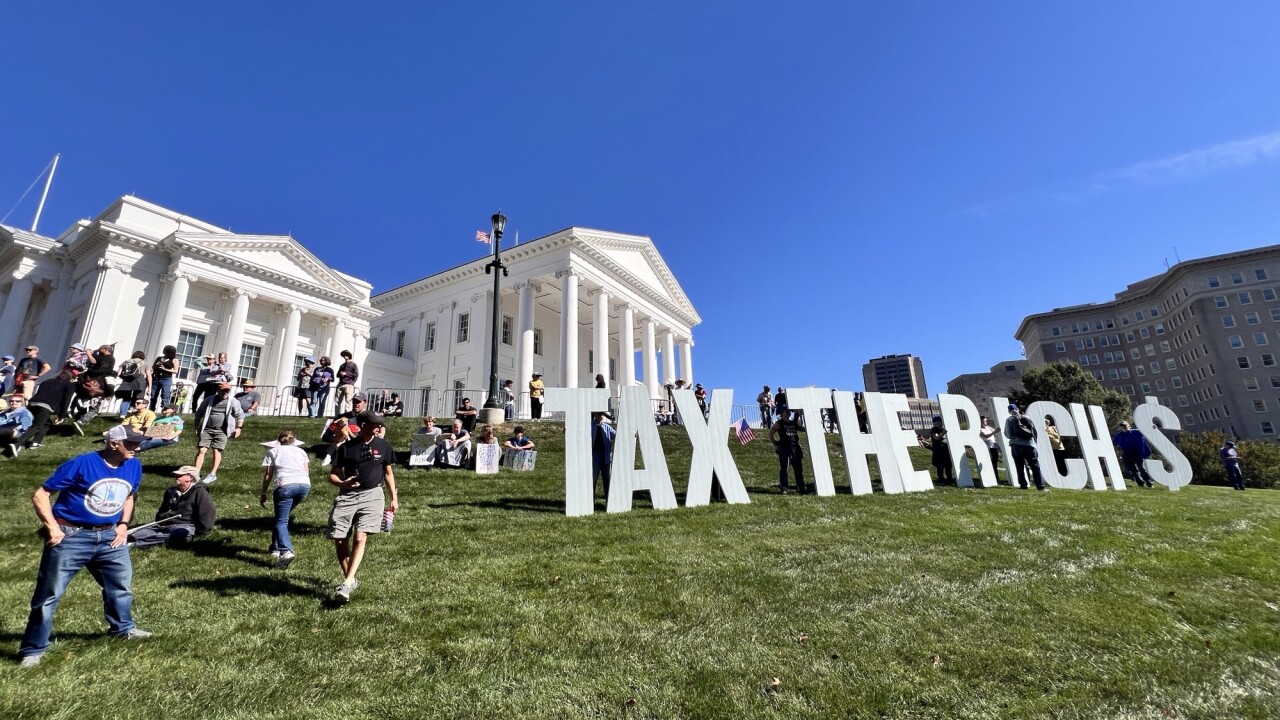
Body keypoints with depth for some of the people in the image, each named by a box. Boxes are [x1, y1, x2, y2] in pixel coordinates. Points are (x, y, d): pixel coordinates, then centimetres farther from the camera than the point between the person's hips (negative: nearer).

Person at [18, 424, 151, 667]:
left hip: (108, 536, 6)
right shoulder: (81, 464, -19)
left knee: (121, 583, 17)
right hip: (71, 536, -5)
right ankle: (33, 649, 21)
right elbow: (40, 494, -12)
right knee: (49, 593, 4)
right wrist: (52, 527, -18)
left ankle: (123, 627, 38)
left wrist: (124, 524, 4)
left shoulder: (134, 466, -2)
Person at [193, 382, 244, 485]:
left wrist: (238, 427, -3)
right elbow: (199, 413, 17)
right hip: (207, 429, 2)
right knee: (201, 450, -4)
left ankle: (213, 474, 3)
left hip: (222, 431, -2)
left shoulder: (233, 402, -1)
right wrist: (197, 426, 15)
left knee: (217, 451, -5)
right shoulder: (209, 400, 5)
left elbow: (240, 415, 5)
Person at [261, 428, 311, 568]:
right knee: (282, 517, 24)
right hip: (305, 484, 4)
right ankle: (276, 548, 29)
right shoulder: (301, 451, 28)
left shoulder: (273, 451, 20)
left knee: (281, 521, -1)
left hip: (286, 485, -4)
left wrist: (263, 494, 20)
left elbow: (267, 475, 14)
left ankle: (286, 551, -20)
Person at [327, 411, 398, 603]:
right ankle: (351, 580, 22)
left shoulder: (383, 446, 5)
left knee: (359, 538, -15)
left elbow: (388, 473, 13)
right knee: (339, 541, 2)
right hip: (347, 496, 2)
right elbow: (332, 475, 8)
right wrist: (342, 483, -15)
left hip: (372, 495, -1)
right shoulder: (346, 447, 3)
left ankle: (346, 583, -13)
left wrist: (394, 498, 10)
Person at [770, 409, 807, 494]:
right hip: (784, 448, -5)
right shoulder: (779, 423, 1)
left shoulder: (794, 423, 14)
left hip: (795, 447, 5)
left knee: (798, 468, 8)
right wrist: (775, 445, -2)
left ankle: (801, 486, 18)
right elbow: (770, 434, 1)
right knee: (784, 468, -6)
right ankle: (783, 488, -3)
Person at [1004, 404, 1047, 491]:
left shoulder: (1009, 420, 4)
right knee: (1035, 467, 5)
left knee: (1020, 467, 5)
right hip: (1029, 445, 2)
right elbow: (1035, 431, 10)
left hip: (1016, 445, -2)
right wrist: (1033, 441, 23)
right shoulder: (1027, 418, 11)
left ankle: (1023, 485, 5)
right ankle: (1040, 486, 2)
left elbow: (1007, 435, -1)